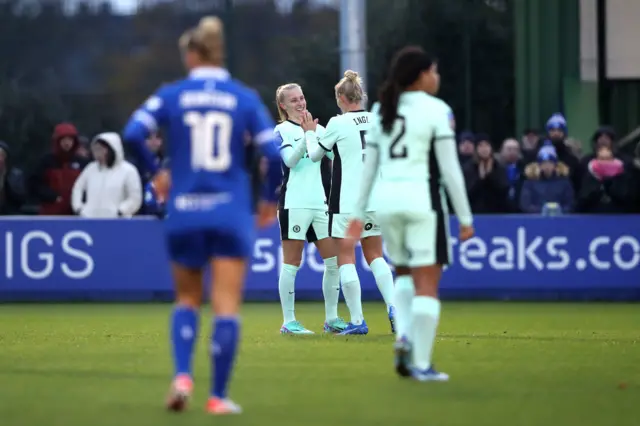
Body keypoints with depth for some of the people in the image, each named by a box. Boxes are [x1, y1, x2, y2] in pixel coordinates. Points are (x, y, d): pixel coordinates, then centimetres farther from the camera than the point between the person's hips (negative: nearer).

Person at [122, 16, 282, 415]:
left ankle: (182, 375, -3)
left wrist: (155, 171, 3)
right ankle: (218, 396, -2)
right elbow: (274, 153, -5)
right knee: (227, 306, 1)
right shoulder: (245, 98, 1)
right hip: (231, 214, -1)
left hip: (185, 213, 1)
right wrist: (271, 198, 9)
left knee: (187, 300, 17)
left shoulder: (171, 95, 0)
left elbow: (134, 133, -12)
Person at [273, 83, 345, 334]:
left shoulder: (318, 129, 15)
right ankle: (288, 322, 1)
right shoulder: (282, 131, -2)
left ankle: (331, 318, 12)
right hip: (294, 204, -6)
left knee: (334, 261, 3)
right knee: (291, 263, -3)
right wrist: (307, 135, -28)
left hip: (320, 203, 6)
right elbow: (291, 160, -16)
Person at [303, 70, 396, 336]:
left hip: (346, 203, -5)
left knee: (346, 259, 2)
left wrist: (310, 133, 21)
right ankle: (393, 307, -5)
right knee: (375, 256, 14)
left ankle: (357, 321, -2)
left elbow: (315, 154, 5)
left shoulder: (338, 124, -8)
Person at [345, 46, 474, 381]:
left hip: (387, 200, 6)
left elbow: (368, 167, 14)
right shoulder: (436, 110, -4)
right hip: (422, 197, -6)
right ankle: (421, 364, -4)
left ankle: (403, 334, 0)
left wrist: (359, 215, 20)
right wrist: (465, 217, -3)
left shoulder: (382, 111, 12)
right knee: (427, 284, -1)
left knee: (404, 274, 24)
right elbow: (450, 168, -7)